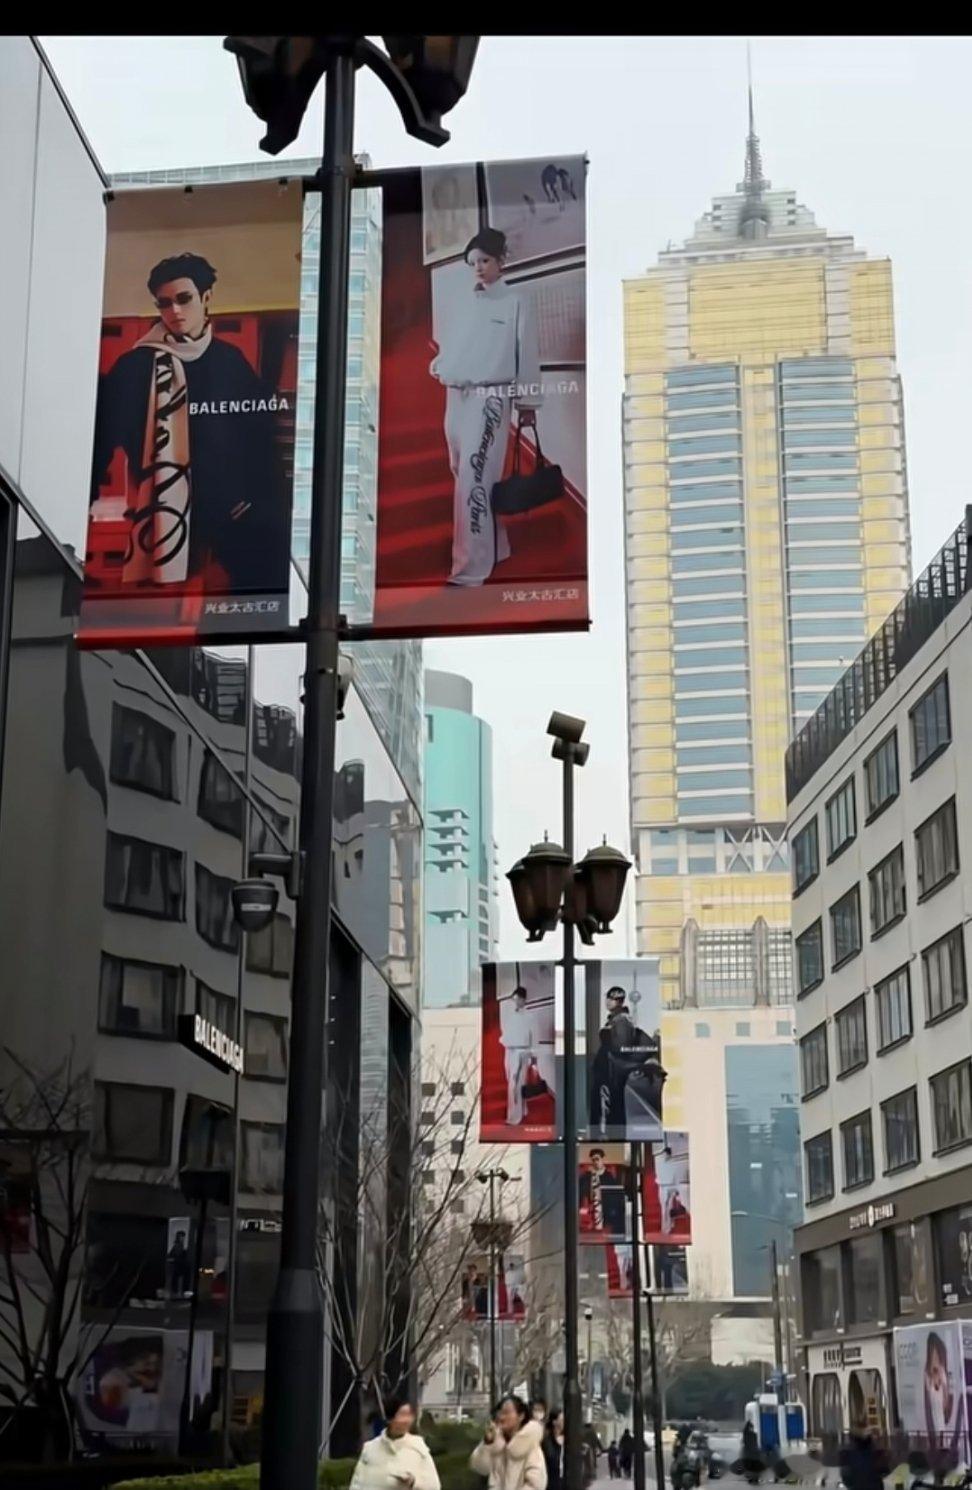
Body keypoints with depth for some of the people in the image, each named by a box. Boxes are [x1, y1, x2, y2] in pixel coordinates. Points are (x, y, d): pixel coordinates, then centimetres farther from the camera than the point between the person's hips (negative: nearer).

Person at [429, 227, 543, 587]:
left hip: (491, 398, -7)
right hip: (456, 397, 7)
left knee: (473, 480, -14)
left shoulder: (517, 301, 1)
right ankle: (494, 549, 28)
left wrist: (528, 403, -2)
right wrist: (439, 366, -2)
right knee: (464, 476, 12)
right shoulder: (465, 305, 17)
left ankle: (469, 570, -15)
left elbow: (527, 353, 0)